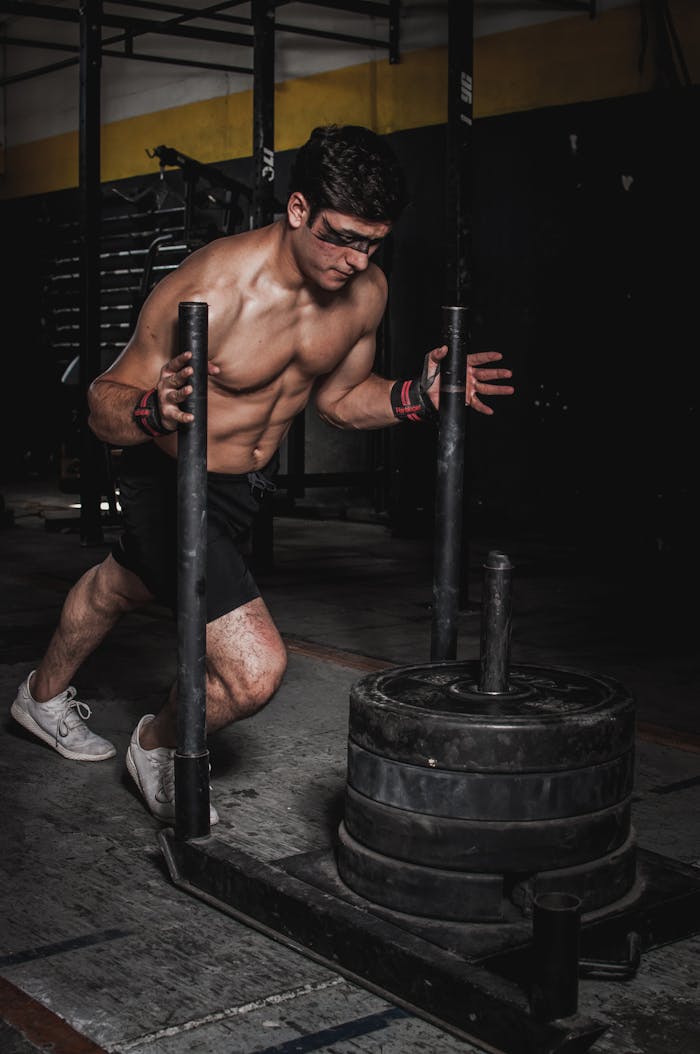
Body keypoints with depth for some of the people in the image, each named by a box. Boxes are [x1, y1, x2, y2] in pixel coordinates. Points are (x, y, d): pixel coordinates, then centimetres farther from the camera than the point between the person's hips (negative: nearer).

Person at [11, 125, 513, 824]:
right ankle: (158, 746, 16)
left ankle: (45, 696, 63)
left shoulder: (365, 291, -13)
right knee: (254, 672, -20)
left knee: (122, 585, 33)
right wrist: (155, 411, -47)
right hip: (172, 484, -7)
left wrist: (421, 394, -13)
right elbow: (105, 402, -25)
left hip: (251, 480, 7)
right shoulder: (206, 291, -34)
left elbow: (338, 398, 4)